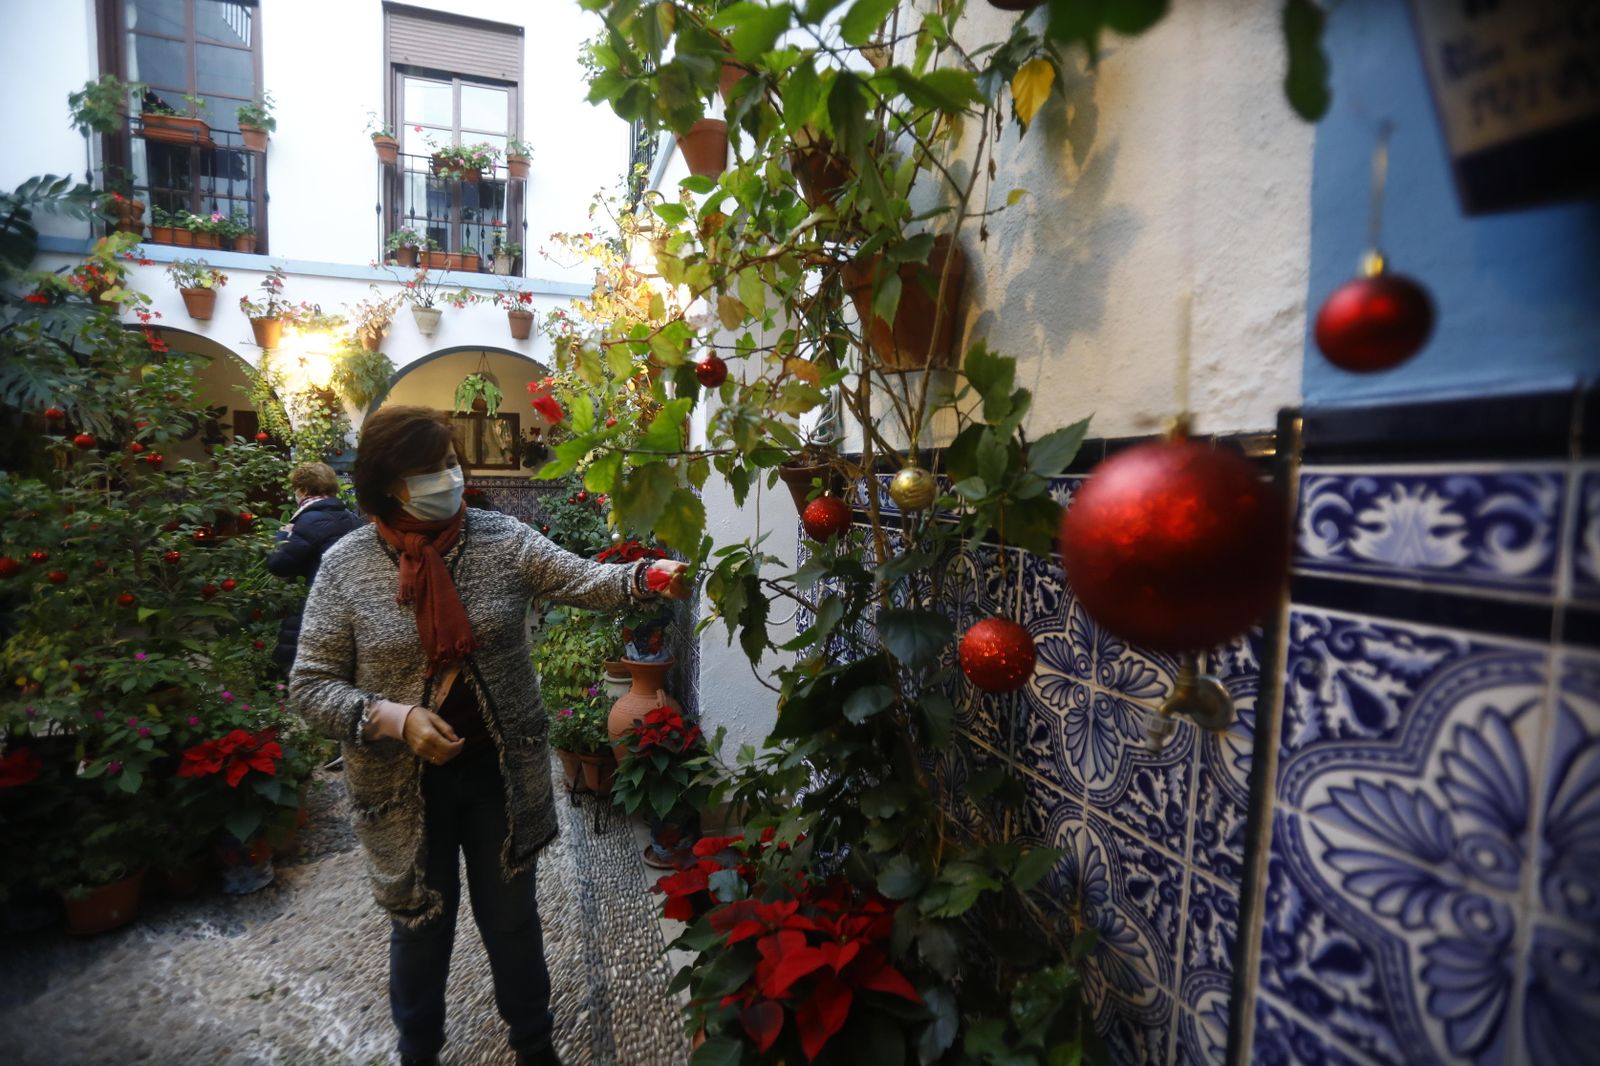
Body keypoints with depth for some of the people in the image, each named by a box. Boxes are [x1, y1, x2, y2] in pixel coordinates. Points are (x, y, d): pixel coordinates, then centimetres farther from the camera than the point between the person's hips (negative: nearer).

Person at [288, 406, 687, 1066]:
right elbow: (310, 686, -7)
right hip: (405, 785, 0)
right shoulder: (345, 565, -9)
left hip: (501, 771, 1)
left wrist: (647, 577, -37)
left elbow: (584, 582, -17)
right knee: (421, 927, 21)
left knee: (512, 918, 20)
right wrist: (393, 718, -22)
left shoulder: (502, 539, -8)